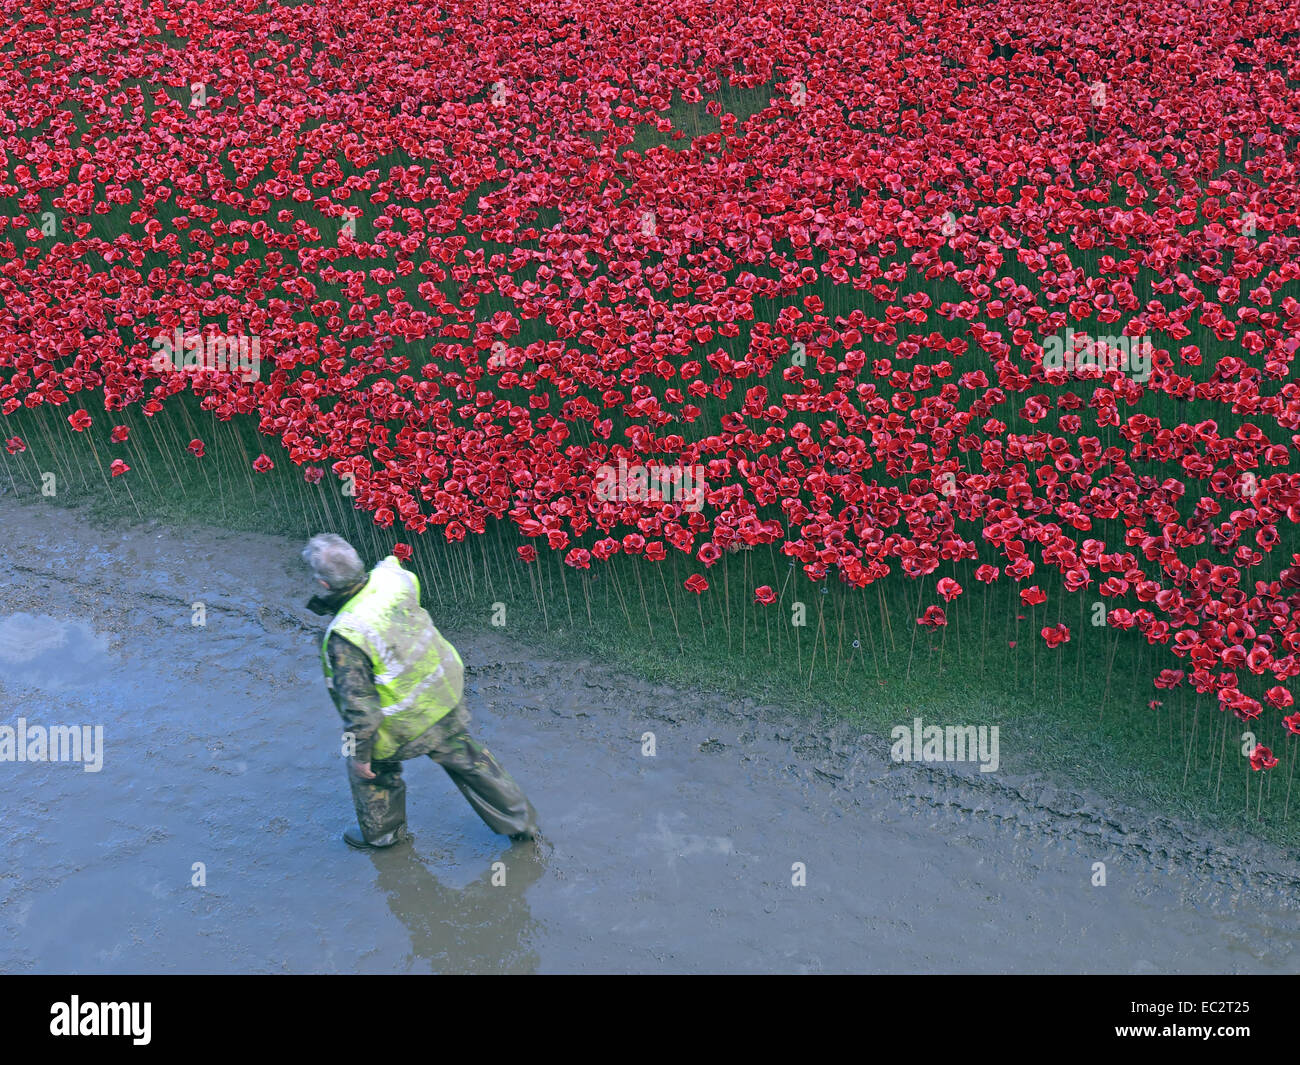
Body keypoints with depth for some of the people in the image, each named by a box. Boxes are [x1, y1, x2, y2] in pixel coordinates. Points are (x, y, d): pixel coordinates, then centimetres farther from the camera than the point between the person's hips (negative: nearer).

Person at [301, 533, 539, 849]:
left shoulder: (345, 638, -35)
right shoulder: (391, 577, -17)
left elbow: (360, 707, -29)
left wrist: (359, 754, -11)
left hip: (403, 726, -5)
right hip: (445, 693, 5)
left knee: (371, 768, 27)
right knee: (466, 758, 27)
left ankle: (381, 832, 50)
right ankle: (519, 819, 41)